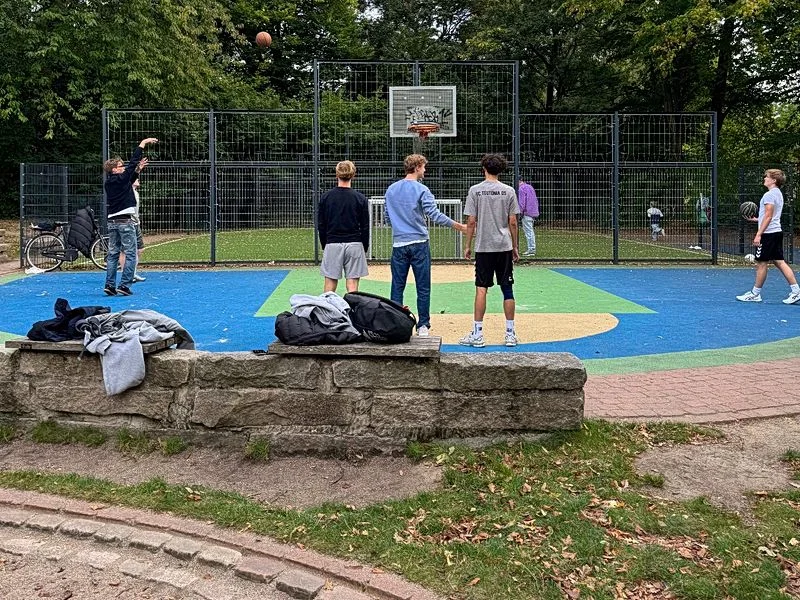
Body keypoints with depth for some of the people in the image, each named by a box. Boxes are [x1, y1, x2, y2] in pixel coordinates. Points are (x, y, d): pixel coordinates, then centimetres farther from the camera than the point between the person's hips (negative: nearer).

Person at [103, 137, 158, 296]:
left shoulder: (109, 182, 12)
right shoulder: (121, 179, -8)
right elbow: (133, 162, -5)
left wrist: (138, 170, 31)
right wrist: (143, 143, 1)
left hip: (112, 221, 8)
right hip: (125, 221, -8)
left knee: (112, 254, 9)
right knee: (131, 254, -3)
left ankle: (110, 285, 6)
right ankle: (125, 285, -9)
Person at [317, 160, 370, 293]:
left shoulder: (326, 197, 3)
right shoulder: (360, 198, -1)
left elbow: (320, 225, 6)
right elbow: (365, 227, 2)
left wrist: (324, 246, 16)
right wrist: (364, 249, 12)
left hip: (332, 244, 1)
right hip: (355, 245, -1)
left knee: (330, 283, 6)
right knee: (352, 284, 1)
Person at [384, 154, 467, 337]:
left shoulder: (391, 190, 9)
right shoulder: (421, 190, -7)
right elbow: (434, 215, -15)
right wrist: (457, 225, -10)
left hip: (398, 243, 4)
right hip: (419, 243, -4)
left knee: (397, 286, 8)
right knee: (423, 287, 3)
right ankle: (423, 326, 5)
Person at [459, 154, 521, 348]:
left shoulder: (475, 190, -2)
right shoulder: (508, 191, 2)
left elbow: (471, 222, -3)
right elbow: (513, 222, 2)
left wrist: (468, 246, 6)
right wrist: (515, 247, 11)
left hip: (483, 247, -1)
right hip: (504, 247, 1)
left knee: (481, 289, -1)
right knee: (507, 289, 6)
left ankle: (477, 334, -1)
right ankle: (510, 334, 10)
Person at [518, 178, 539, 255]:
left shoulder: (521, 189, -9)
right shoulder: (530, 187, 19)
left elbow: (522, 203, -15)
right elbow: (536, 201, 22)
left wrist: (520, 213, -11)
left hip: (527, 213, -9)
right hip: (534, 213, 9)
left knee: (528, 232, -8)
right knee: (531, 231, 15)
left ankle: (531, 250, -9)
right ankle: (532, 249, 19)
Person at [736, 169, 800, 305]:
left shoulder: (770, 194, -13)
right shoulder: (778, 194, 18)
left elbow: (768, 217, -18)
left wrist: (759, 234, -19)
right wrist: (756, 219, 22)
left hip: (769, 233, -10)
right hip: (777, 232, 10)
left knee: (761, 263, -2)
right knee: (779, 262, 7)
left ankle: (755, 294, 6)